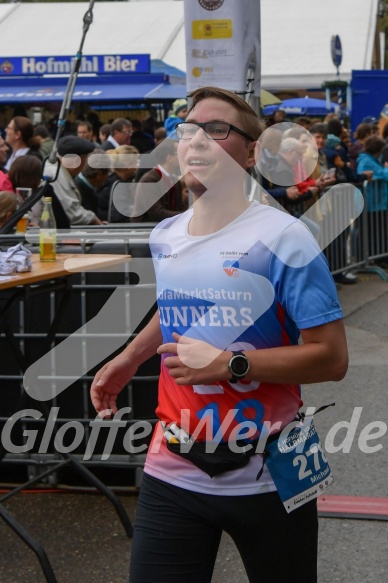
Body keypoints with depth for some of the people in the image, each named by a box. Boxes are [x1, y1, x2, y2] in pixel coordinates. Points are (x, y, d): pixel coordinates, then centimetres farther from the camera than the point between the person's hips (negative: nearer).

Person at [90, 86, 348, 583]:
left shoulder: (282, 238, -13)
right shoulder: (163, 237, 7)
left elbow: (332, 358, -16)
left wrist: (228, 363, -22)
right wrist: (129, 358, 21)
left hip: (266, 479, -4)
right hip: (172, 473, 5)